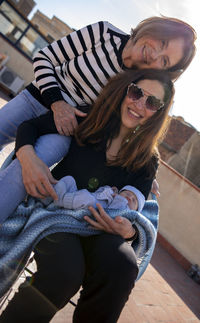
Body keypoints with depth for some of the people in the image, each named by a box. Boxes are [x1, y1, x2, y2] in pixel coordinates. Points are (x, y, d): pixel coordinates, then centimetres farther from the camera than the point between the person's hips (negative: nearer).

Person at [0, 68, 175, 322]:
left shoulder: (147, 161, 5)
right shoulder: (87, 119, 0)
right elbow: (29, 127, 1)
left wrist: (128, 230, -20)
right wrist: (29, 159, -20)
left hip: (98, 227, 2)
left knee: (123, 265, -32)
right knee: (67, 269, -32)